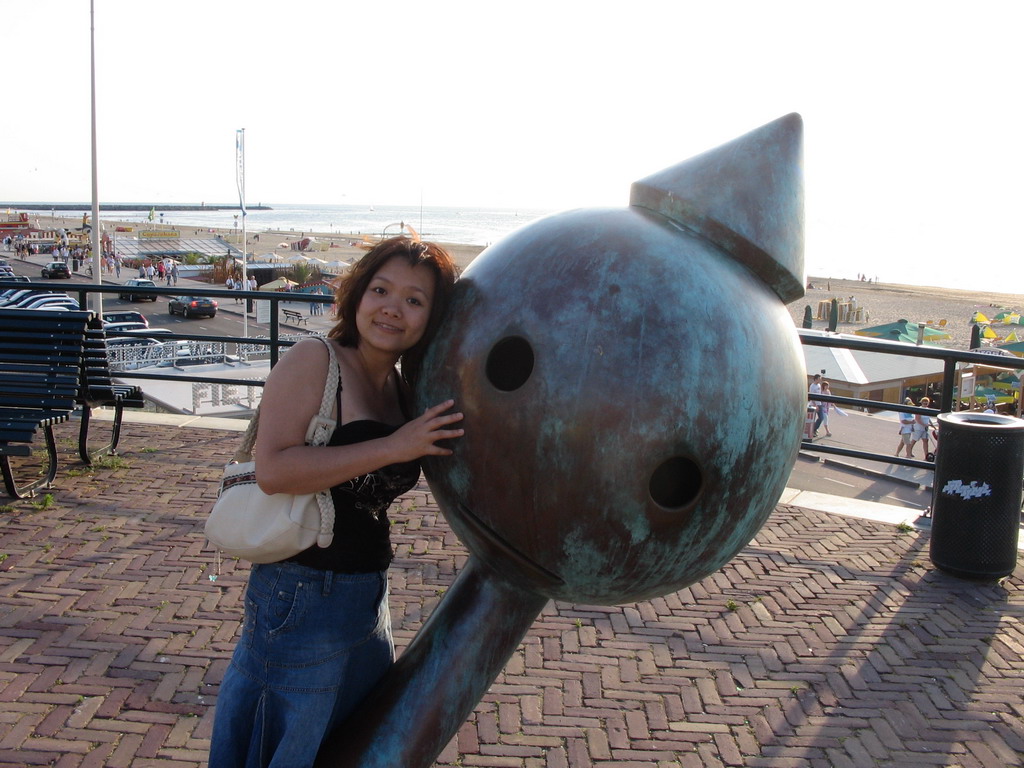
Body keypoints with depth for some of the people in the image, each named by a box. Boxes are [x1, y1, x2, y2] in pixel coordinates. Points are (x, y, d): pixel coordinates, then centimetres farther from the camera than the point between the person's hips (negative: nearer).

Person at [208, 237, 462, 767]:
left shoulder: (405, 388, 6)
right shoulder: (314, 360, -15)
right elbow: (272, 469, -26)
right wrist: (391, 448, -26)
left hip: (367, 594, 8)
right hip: (301, 597, -8)